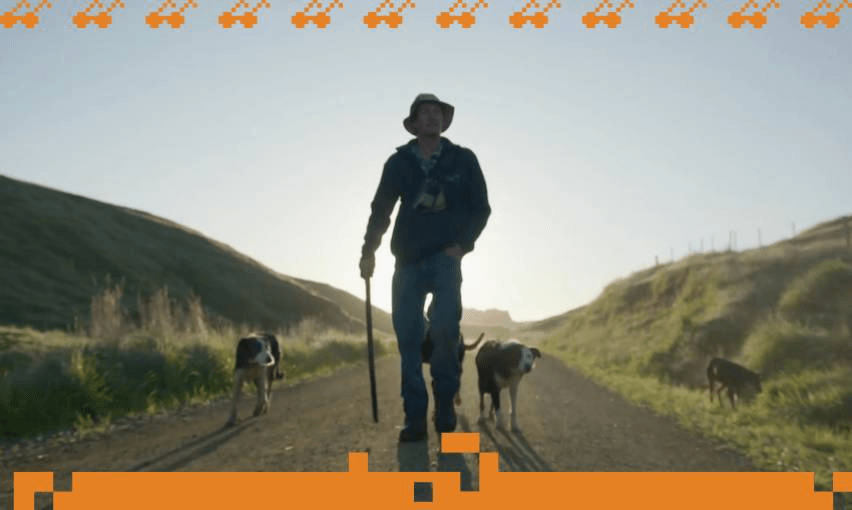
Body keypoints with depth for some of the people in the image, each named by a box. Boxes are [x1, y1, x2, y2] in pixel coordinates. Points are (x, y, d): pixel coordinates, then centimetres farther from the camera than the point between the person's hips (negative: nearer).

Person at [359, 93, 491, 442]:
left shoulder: (463, 159, 6)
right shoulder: (399, 162, 8)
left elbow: (481, 209, 6)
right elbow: (380, 210, 7)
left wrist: (462, 245, -8)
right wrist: (369, 250, -5)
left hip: (445, 259, -2)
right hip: (408, 260, 2)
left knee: (445, 331, -14)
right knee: (407, 337, -3)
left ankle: (445, 407, 6)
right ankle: (415, 418, 4)